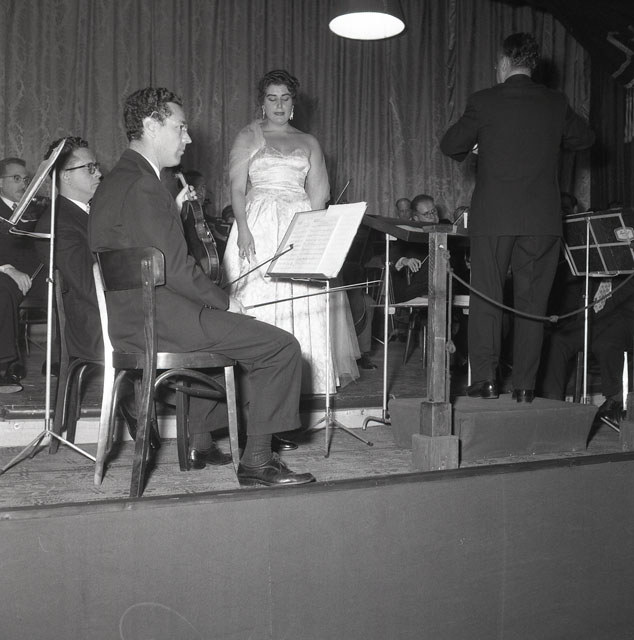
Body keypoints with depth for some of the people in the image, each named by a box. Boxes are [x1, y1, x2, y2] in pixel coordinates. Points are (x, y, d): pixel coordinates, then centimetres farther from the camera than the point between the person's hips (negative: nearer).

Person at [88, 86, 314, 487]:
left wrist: (173, 213, 14)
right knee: (282, 347, -9)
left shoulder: (116, 181, 15)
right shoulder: (142, 185, -18)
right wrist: (225, 301, -6)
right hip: (155, 320, -11)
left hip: (126, 315, 11)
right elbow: (175, 269, -22)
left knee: (225, 330, 35)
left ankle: (199, 442, 35)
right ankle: (257, 461, 0)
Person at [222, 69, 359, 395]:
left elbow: (319, 192, 10)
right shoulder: (247, 138, 10)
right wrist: (243, 229, -14)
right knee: (259, 296, -9)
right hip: (259, 225, -2)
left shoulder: (308, 143, 17)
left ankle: (305, 374, 0)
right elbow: (237, 188, 1)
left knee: (306, 301, -5)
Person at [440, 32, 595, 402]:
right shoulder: (556, 103, 4)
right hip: (543, 220, 2)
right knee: (532, 301, 7)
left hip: (493, 218, -2)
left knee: (487, 299, 7)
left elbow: (450, 146, 4)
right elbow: (585, 139, 19)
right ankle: (525, 386, 10)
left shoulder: (484, 102, -4)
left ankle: (485, 380, 6)